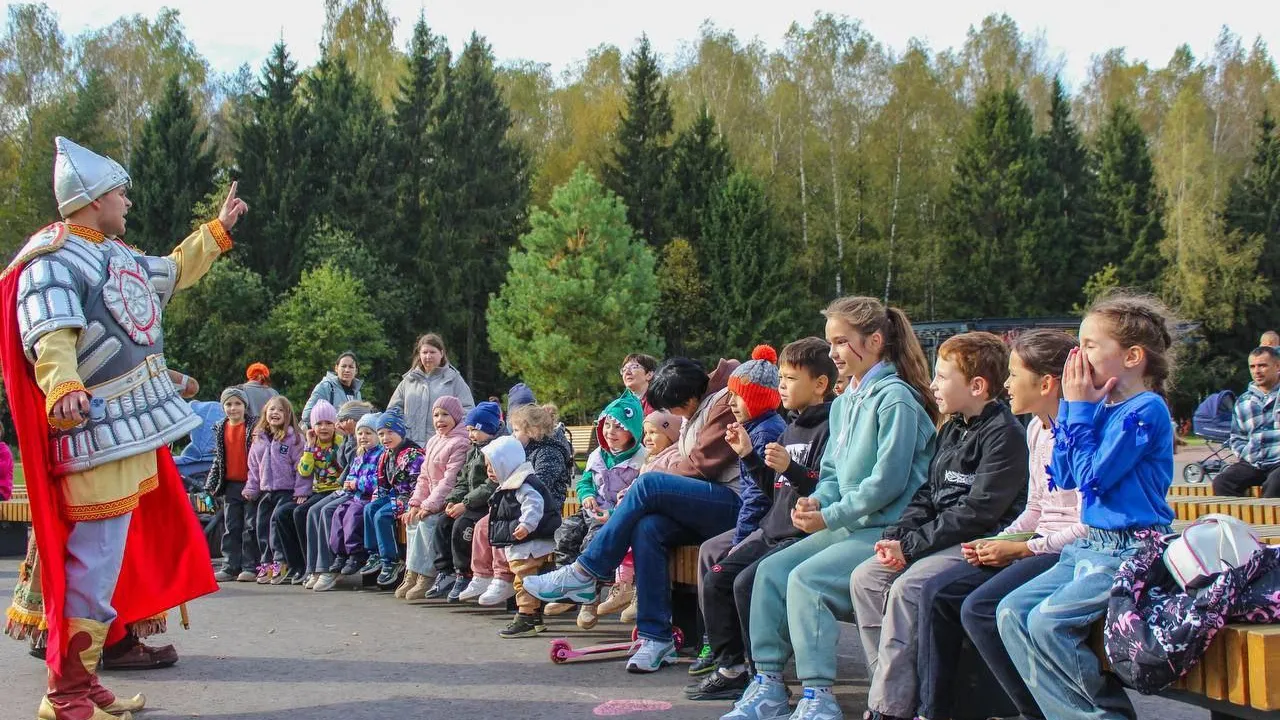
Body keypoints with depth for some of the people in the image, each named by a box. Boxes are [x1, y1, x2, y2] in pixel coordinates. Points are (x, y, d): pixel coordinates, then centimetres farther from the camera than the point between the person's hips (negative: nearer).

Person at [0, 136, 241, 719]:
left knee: (112, 562, 13)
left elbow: (171, 273, 36)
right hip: (98, 436, -10)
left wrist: (218, 229, 42)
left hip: (134, 431, 10)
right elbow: (51, 337, -28)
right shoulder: (52, 260, -12)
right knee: (95, 565, -9)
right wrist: (62, 387, -46)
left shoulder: (113, 254, 17)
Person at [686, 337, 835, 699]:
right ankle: (731, 667, 7)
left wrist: (791, 469, -30)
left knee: (747, 583, -24)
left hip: (804, 535, -10)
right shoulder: (792, 428, 18)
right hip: (772, 530, 10)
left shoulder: (829, 427, -10)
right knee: (715, 579, 0)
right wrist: (749, 456, 15)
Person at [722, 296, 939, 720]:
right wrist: (816, 501, -1)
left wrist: (829, 517, -14)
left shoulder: (896, 400, -12)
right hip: (849, 526, 9)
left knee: (806, 579, -25)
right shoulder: (844, 403, 17)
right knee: (771, 569, -4)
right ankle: (767, 685, -1)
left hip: (887, 530, -9)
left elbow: (887, 482, -18)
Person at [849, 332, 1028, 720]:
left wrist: (912, 545, -19)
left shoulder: (1005, 434, -14)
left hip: (980, 543, -9)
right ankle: (892, 685, -3)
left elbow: (977, 513, -20)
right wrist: (897, 535, 0)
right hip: (942, 536, 10)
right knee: (865, 578, -5)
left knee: (907, 588, -27)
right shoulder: (951, 429, 16)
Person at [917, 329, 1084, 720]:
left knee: (979, 609, -25)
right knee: (938, 594, -1)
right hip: (1042, 545, 10)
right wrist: (998, 543, 3)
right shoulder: (1037, 428, 13)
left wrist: (1021, 549, -16)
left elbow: (1089, 527, -20)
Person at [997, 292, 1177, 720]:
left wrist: (1081, 410, -9)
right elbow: (1064, 477, 10)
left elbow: (1092, 477, -18)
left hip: (1131, 551, -9)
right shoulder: (1102, 407, 11)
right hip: (1091, 546, 9)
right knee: (1012, 612, -2)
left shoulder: (1146, 409, -13)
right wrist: (1071, 407, 7)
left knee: (1048, 622, -22)